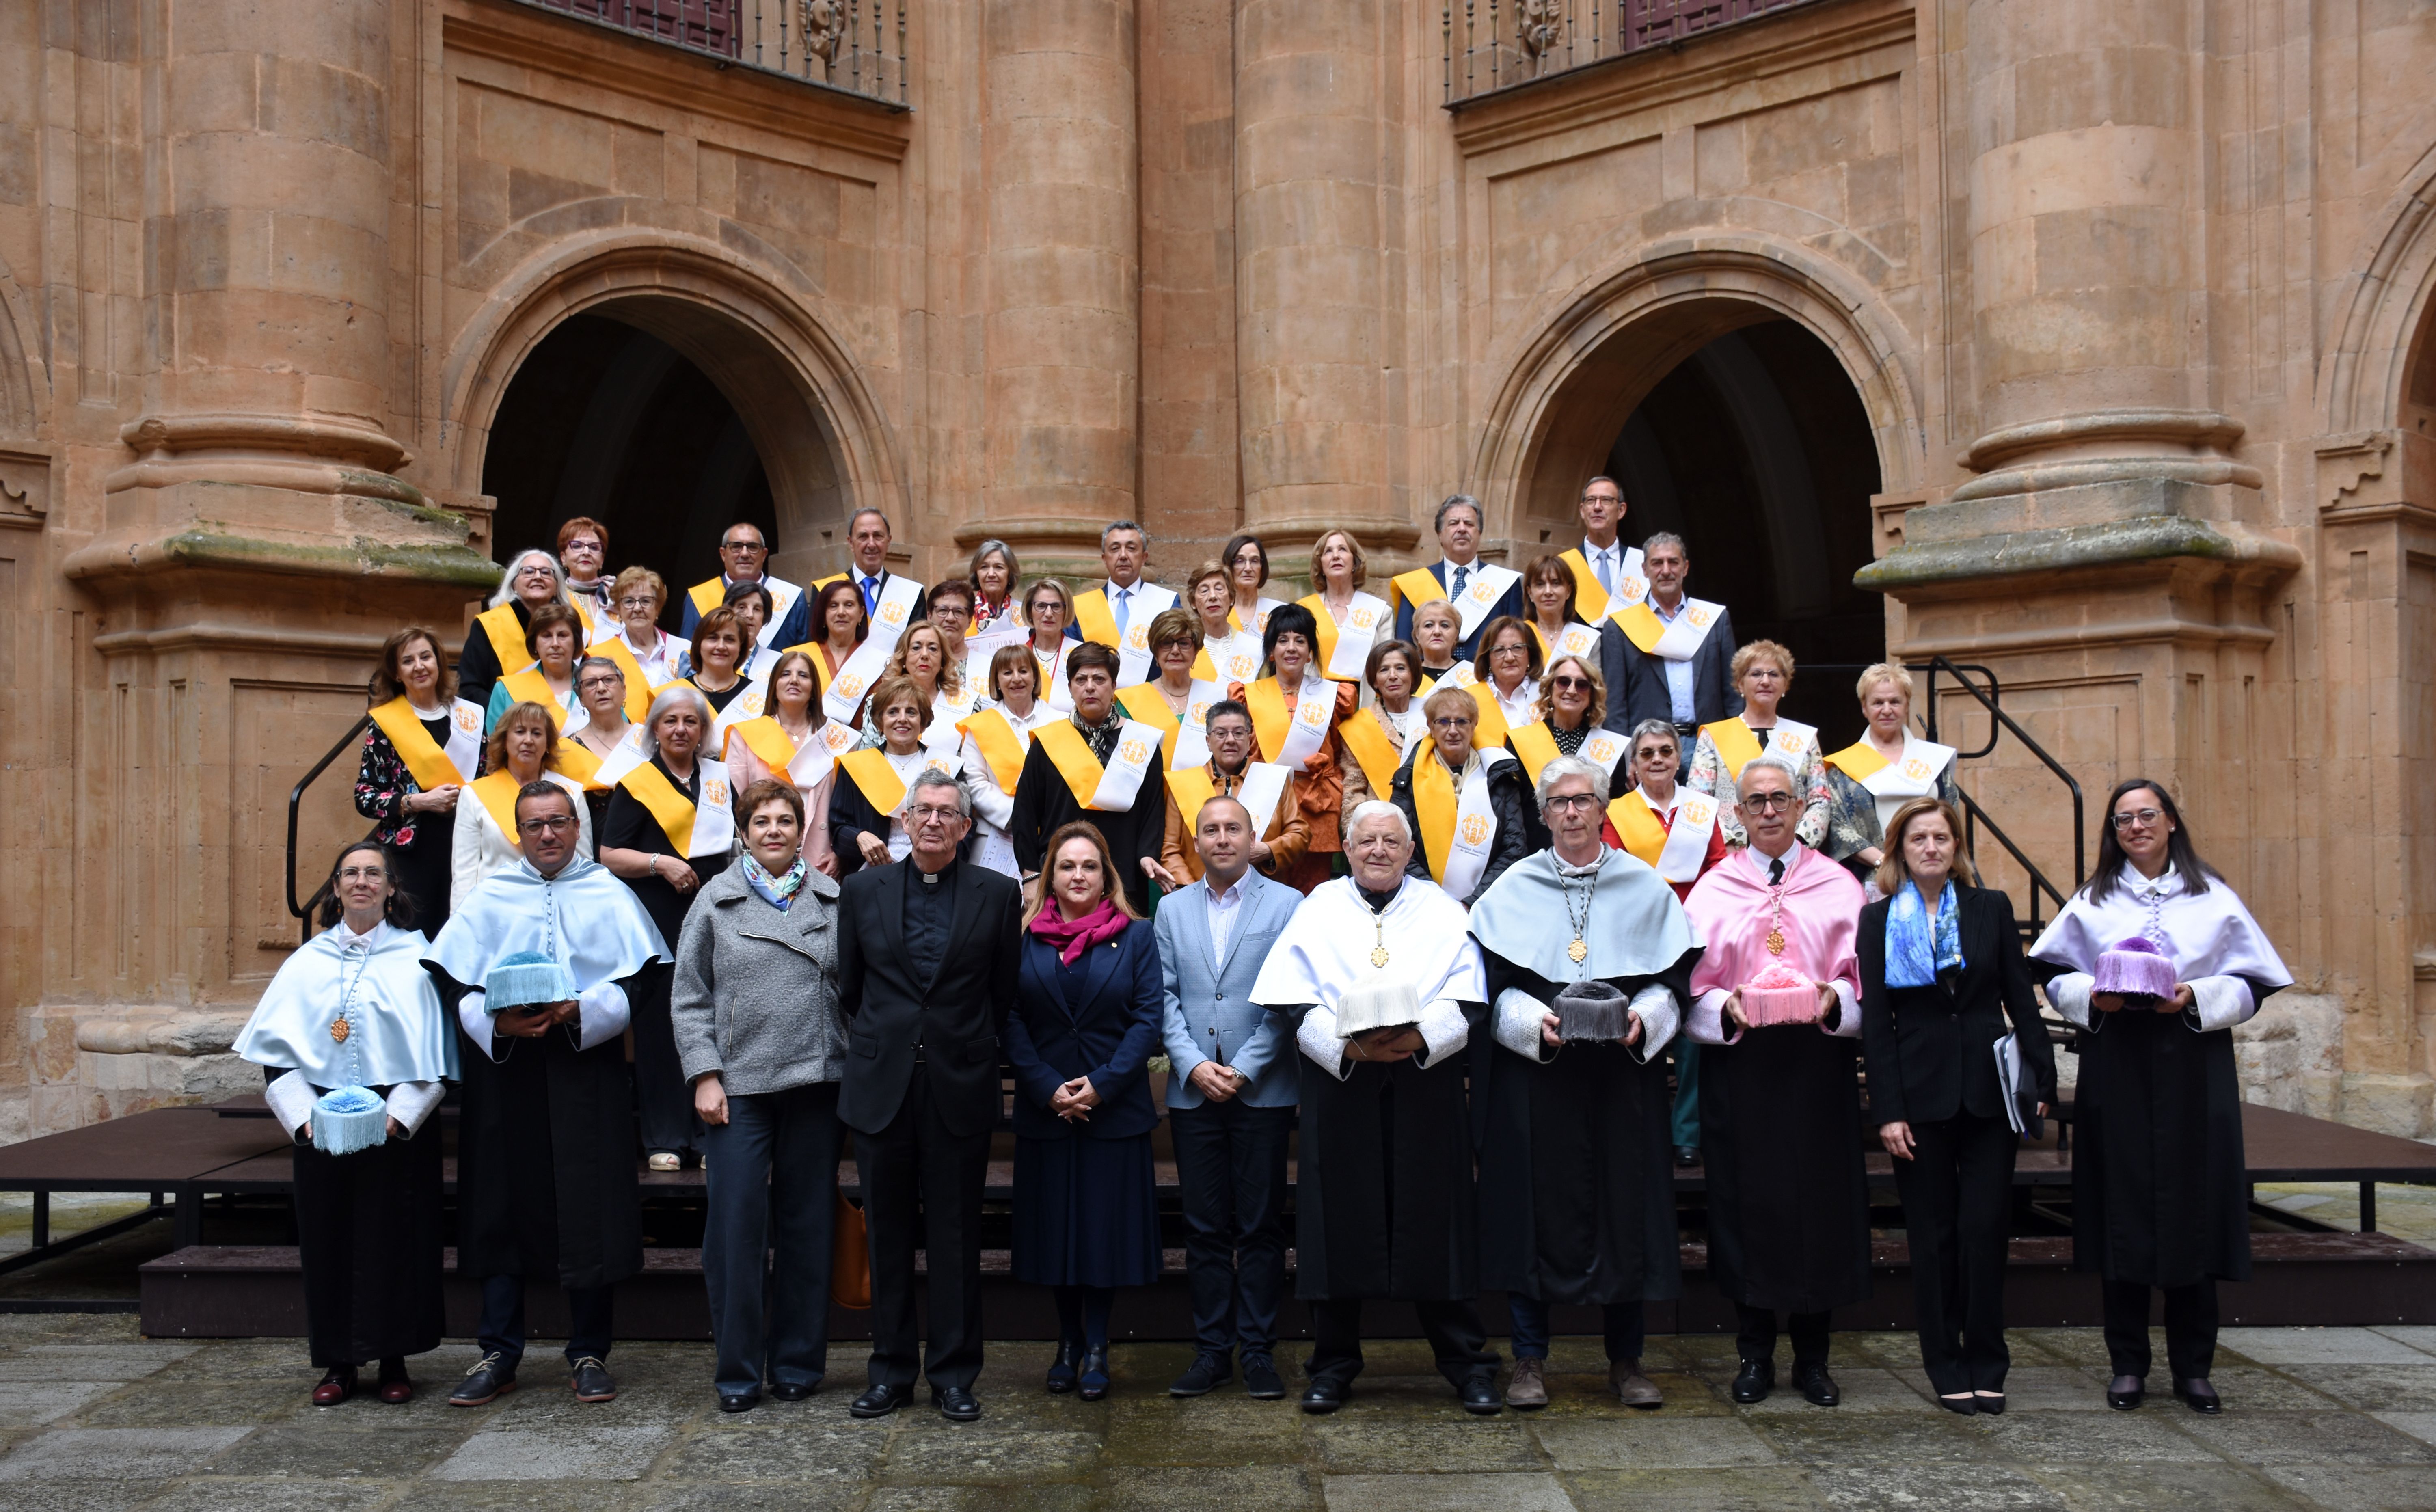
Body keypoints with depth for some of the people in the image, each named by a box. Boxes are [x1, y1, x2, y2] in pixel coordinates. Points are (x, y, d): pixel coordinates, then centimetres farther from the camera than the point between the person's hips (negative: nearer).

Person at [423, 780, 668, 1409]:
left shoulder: (611, 896, 8)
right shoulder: (488, 899, 11)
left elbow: (640, 980, 0)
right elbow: (452, 980, 4)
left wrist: (583, 1010, -16)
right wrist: (495, 1020, -13)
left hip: (587, 1068, -1)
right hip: (504, 1069, 1)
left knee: (589, 1211, 0)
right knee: (503, 1207, 3)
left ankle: (588, 1355, 10)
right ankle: (498, 1355, 13)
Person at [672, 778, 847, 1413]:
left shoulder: (833, 900, 8)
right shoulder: (716, 899, 6)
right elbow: (690, 997, 4)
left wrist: (853, 1069, 1)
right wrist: (704, 1075, -5)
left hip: (815, 1081, 1)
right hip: (738, 1086, -1)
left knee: (808, 1223, 7)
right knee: (737, 1223, -2)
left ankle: (798, 1363, 18)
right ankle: (737, 1369, 10)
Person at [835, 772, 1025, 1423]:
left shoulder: (998, 894, 2)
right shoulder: (862, 891, 6)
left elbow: (1004, 995, 7)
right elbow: (849, 989, 13)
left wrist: (971, 1051, 8)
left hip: (960, 1088, -1)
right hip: (881, 1085, 1)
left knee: (957, 1237, 4)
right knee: (888, 1235, 8)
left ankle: (953, 1374, 14)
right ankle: (892, 1371, 20)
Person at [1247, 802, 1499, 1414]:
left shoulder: (1442, 911, 12)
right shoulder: (1318, 910, 9)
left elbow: (1468, 1001, 3)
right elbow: (1290, 1003, 0)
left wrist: (1420, 1038, -15)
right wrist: (1348, 1044, -14)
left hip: (1426, 1085, 0)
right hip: (1338, 1084, 0)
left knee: (1438, 1223, 1)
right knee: (1340, 1222, 2)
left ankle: (1467, 1362, 12)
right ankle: (1334, 1364, 15)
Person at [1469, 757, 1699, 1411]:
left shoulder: (1645, 887, 8)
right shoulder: (1513, 890, 5)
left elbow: (1673, 977, 5)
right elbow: (1494, 986, 1)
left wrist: (1642, 1020, -13)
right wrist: (1534, 1021, -16)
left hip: (1624, 1072, 1)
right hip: (1534, 1070, -1)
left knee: (1626, 1208, 4)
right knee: (1535, 1205, 0)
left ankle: (1626, 1360, 18)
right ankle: (1530, 1361, 12)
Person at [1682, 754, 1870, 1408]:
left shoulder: (1838, 886, 8)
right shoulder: (1712, 891, 8)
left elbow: (1863, 977, 3)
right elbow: (1693, 986, 3)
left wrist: (1833, 1002, -17)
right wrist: (1726, 1008, -16)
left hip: (1819, 1062, 0)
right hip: (1738, 1064, 0)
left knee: (1821, 1201, 2)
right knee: (1747, 1202, 2)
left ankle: (1812, 1358, 14)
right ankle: (1755, 1354, 13)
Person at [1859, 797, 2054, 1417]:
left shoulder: (1992, 908, 7)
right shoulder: (1878, 920, 3)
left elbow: (2021, 999, 7)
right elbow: (1875, 1021, 0)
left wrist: (2041, 1080, -1)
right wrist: (1887, 1110, -6)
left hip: (1988, 1089, 1)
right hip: (1920, 1093, -1)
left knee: (1985, 1228, 0)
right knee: (1933, 1236, 4)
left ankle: (1987, 1366, 13)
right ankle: (1948, 1369, 15)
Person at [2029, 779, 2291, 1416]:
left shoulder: (2214, 898, 7)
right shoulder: (2092, 902, 9)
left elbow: (2253, 983, 4)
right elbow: (2057, 977, 9)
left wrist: (2198, 997, -12)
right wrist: (2093, 998, -10)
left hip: (2195, 1071, 0)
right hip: (2116, 1069, 0)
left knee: (2194, 1212, 0)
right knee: (2123, 1212, 0)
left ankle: (2193, 1368, 12)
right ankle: (2128, 1366, 9)